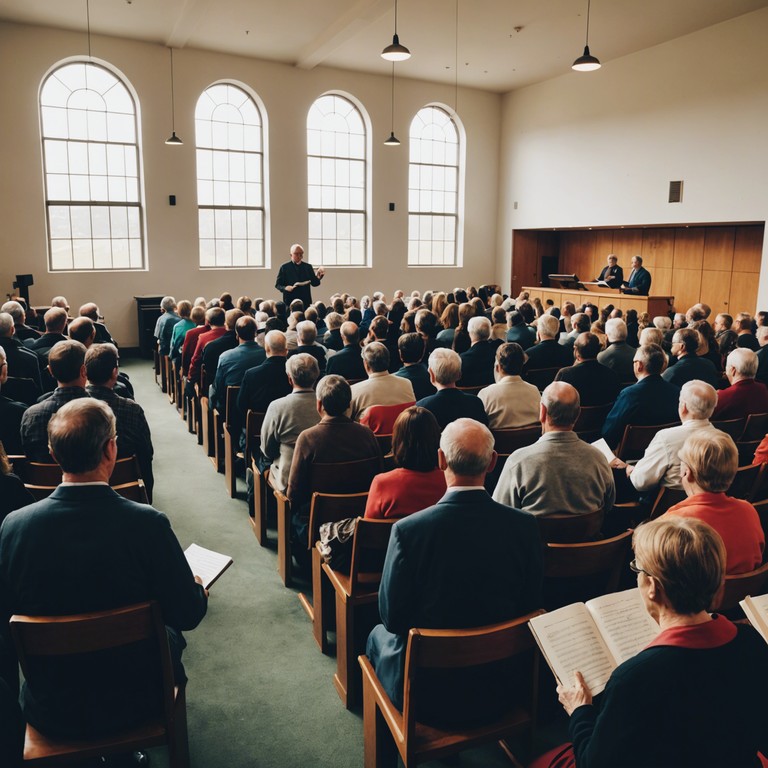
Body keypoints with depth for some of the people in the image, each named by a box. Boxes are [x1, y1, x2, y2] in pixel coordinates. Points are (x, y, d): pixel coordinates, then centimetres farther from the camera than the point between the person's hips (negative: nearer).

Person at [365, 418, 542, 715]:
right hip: (498, 682, 4)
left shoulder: (408, 529, -26)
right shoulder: (525, 526, -17)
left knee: (378, 635, 27)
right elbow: (531, 606, -4)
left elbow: (392, 617, -14)